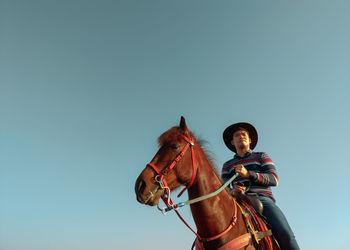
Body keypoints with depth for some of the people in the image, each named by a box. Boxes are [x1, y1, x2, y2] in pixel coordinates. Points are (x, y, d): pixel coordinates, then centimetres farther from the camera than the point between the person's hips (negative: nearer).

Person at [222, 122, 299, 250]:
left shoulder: (262, 157, 21)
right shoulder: (227, 165, 25)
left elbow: (274, 179, 5)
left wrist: (248, 174, -12)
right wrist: (232, 191, -14)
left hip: (263, 198, 0)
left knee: (285, 235, -27)